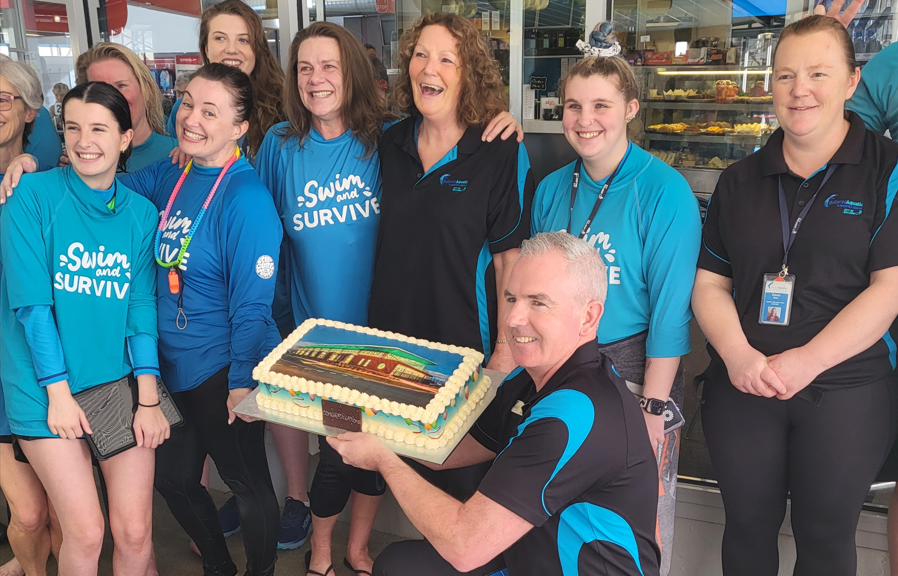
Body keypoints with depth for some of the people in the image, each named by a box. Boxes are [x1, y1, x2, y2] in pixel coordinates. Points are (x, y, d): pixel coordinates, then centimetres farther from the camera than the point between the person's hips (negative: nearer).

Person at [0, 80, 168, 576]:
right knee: (85, 533, -2)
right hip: (46, 387, -2)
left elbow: (142, 307, 2)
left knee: (134, 532, 3)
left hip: (120, 382, 3)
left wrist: (148, 399, -5)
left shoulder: (141, 213, 4)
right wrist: (59, 392, -11)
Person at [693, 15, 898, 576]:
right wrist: (737, 354, -12)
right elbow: (710, 282, 5)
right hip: (742, 387, 3)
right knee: (748, 525, 16)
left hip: (847, 392, -3)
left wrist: (806, 361, -19)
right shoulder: (740, 180, 7)